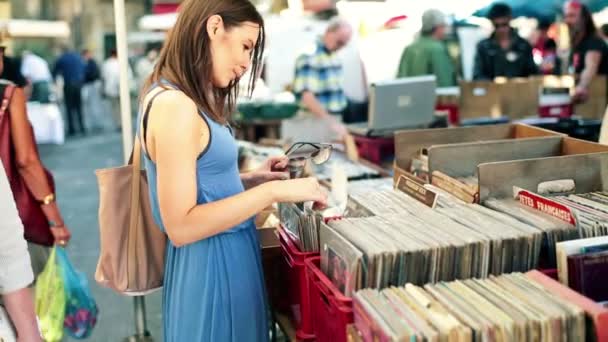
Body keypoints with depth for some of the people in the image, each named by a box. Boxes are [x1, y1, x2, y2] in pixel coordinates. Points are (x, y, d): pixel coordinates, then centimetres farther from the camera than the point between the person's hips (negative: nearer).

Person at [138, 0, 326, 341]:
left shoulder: (191, 101, 9)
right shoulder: (174, 105, -22)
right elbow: (180, 226, -24)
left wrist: (252, 179, 5)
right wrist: (273, 191, -24)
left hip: (228, 253, 10)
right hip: (211, 261, -10)